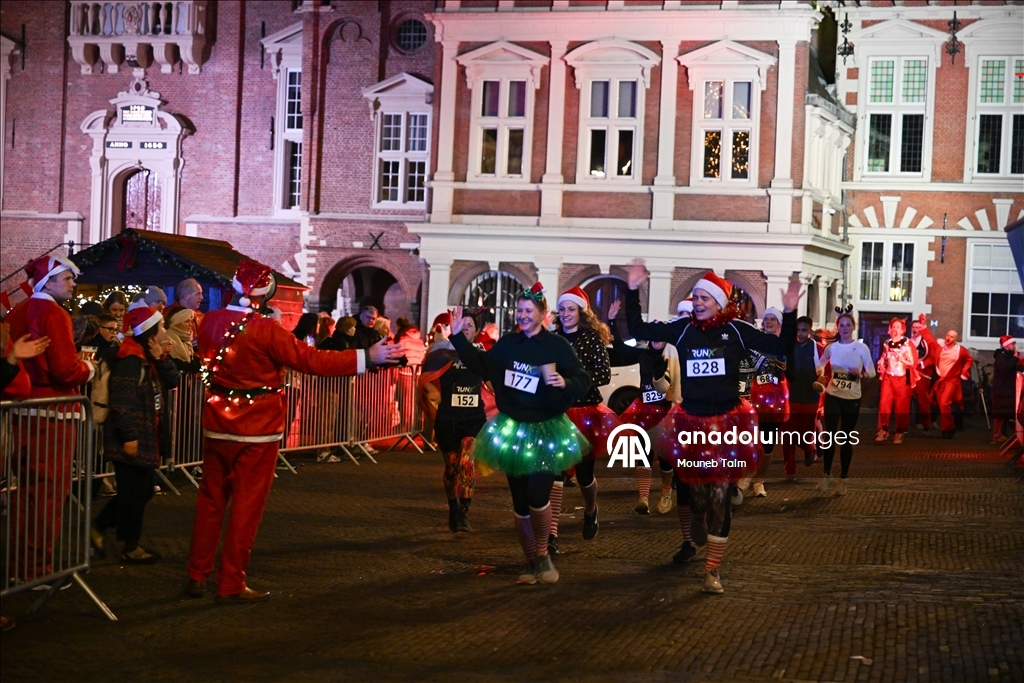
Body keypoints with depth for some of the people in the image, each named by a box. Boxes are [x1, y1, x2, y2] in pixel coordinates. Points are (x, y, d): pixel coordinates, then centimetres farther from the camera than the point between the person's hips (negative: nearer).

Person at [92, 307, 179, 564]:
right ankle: (131, 548, 12)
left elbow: (172, 381, 9)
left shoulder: (149, 358, 13)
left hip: (146, 436, 10)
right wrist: (129, 437, -24)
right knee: (134, 493, 0)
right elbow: (123, 402, -22)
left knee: (141, 491, 16)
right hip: (132, 439, -10)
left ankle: (98, 528, 24)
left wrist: (162, 358, -6)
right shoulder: (131, 360, -18)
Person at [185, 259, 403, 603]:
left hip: (217, 427, 6)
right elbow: (312, 360, -19)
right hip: (255, 431, -6)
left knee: (211, 500, 15)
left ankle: (197, 576, 20)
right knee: (246, 506, 3)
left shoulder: (210, 323, -2)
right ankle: (231, 585, 7)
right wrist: (367, 358, -14)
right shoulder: (265, 330, -20)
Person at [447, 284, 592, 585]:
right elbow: (481, 365, 13)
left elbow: (584, 381, -11)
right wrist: (459, 337, 7)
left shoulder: (558, 346, -10)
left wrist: (565, 383, -31)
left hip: (547, 431, -4)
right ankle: (532, 563, 22)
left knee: (538, 497, -16)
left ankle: (543, 555, 10)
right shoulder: (507, 343, 2)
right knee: (520, 503, 7)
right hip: (513, 430, 4)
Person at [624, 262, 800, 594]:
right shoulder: (682, 328, 0)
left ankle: (712, 570, 4)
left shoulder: (736, 329, -4)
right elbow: (638, 330, 1)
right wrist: (632, 291, -7)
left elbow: (780, 347, -4)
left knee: (718, 495, -2)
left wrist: (790, 314, -17)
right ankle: (690, 541, 41)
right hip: (690, 422, 2)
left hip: (727, 423, -2)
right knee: (690, 488, 10)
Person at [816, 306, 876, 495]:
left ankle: (843, 479, 15)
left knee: (847, 439, 6)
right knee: (829, 435, -8)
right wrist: (820, 374, -5)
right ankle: (827, 475, 4)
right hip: (833, 396, 1)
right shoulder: (831, 347, 1)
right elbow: (820, 366, 15)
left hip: (852, 398, -1)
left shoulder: (862, 347, -5)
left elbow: (872, 371, -3)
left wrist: (861, 374, -22)